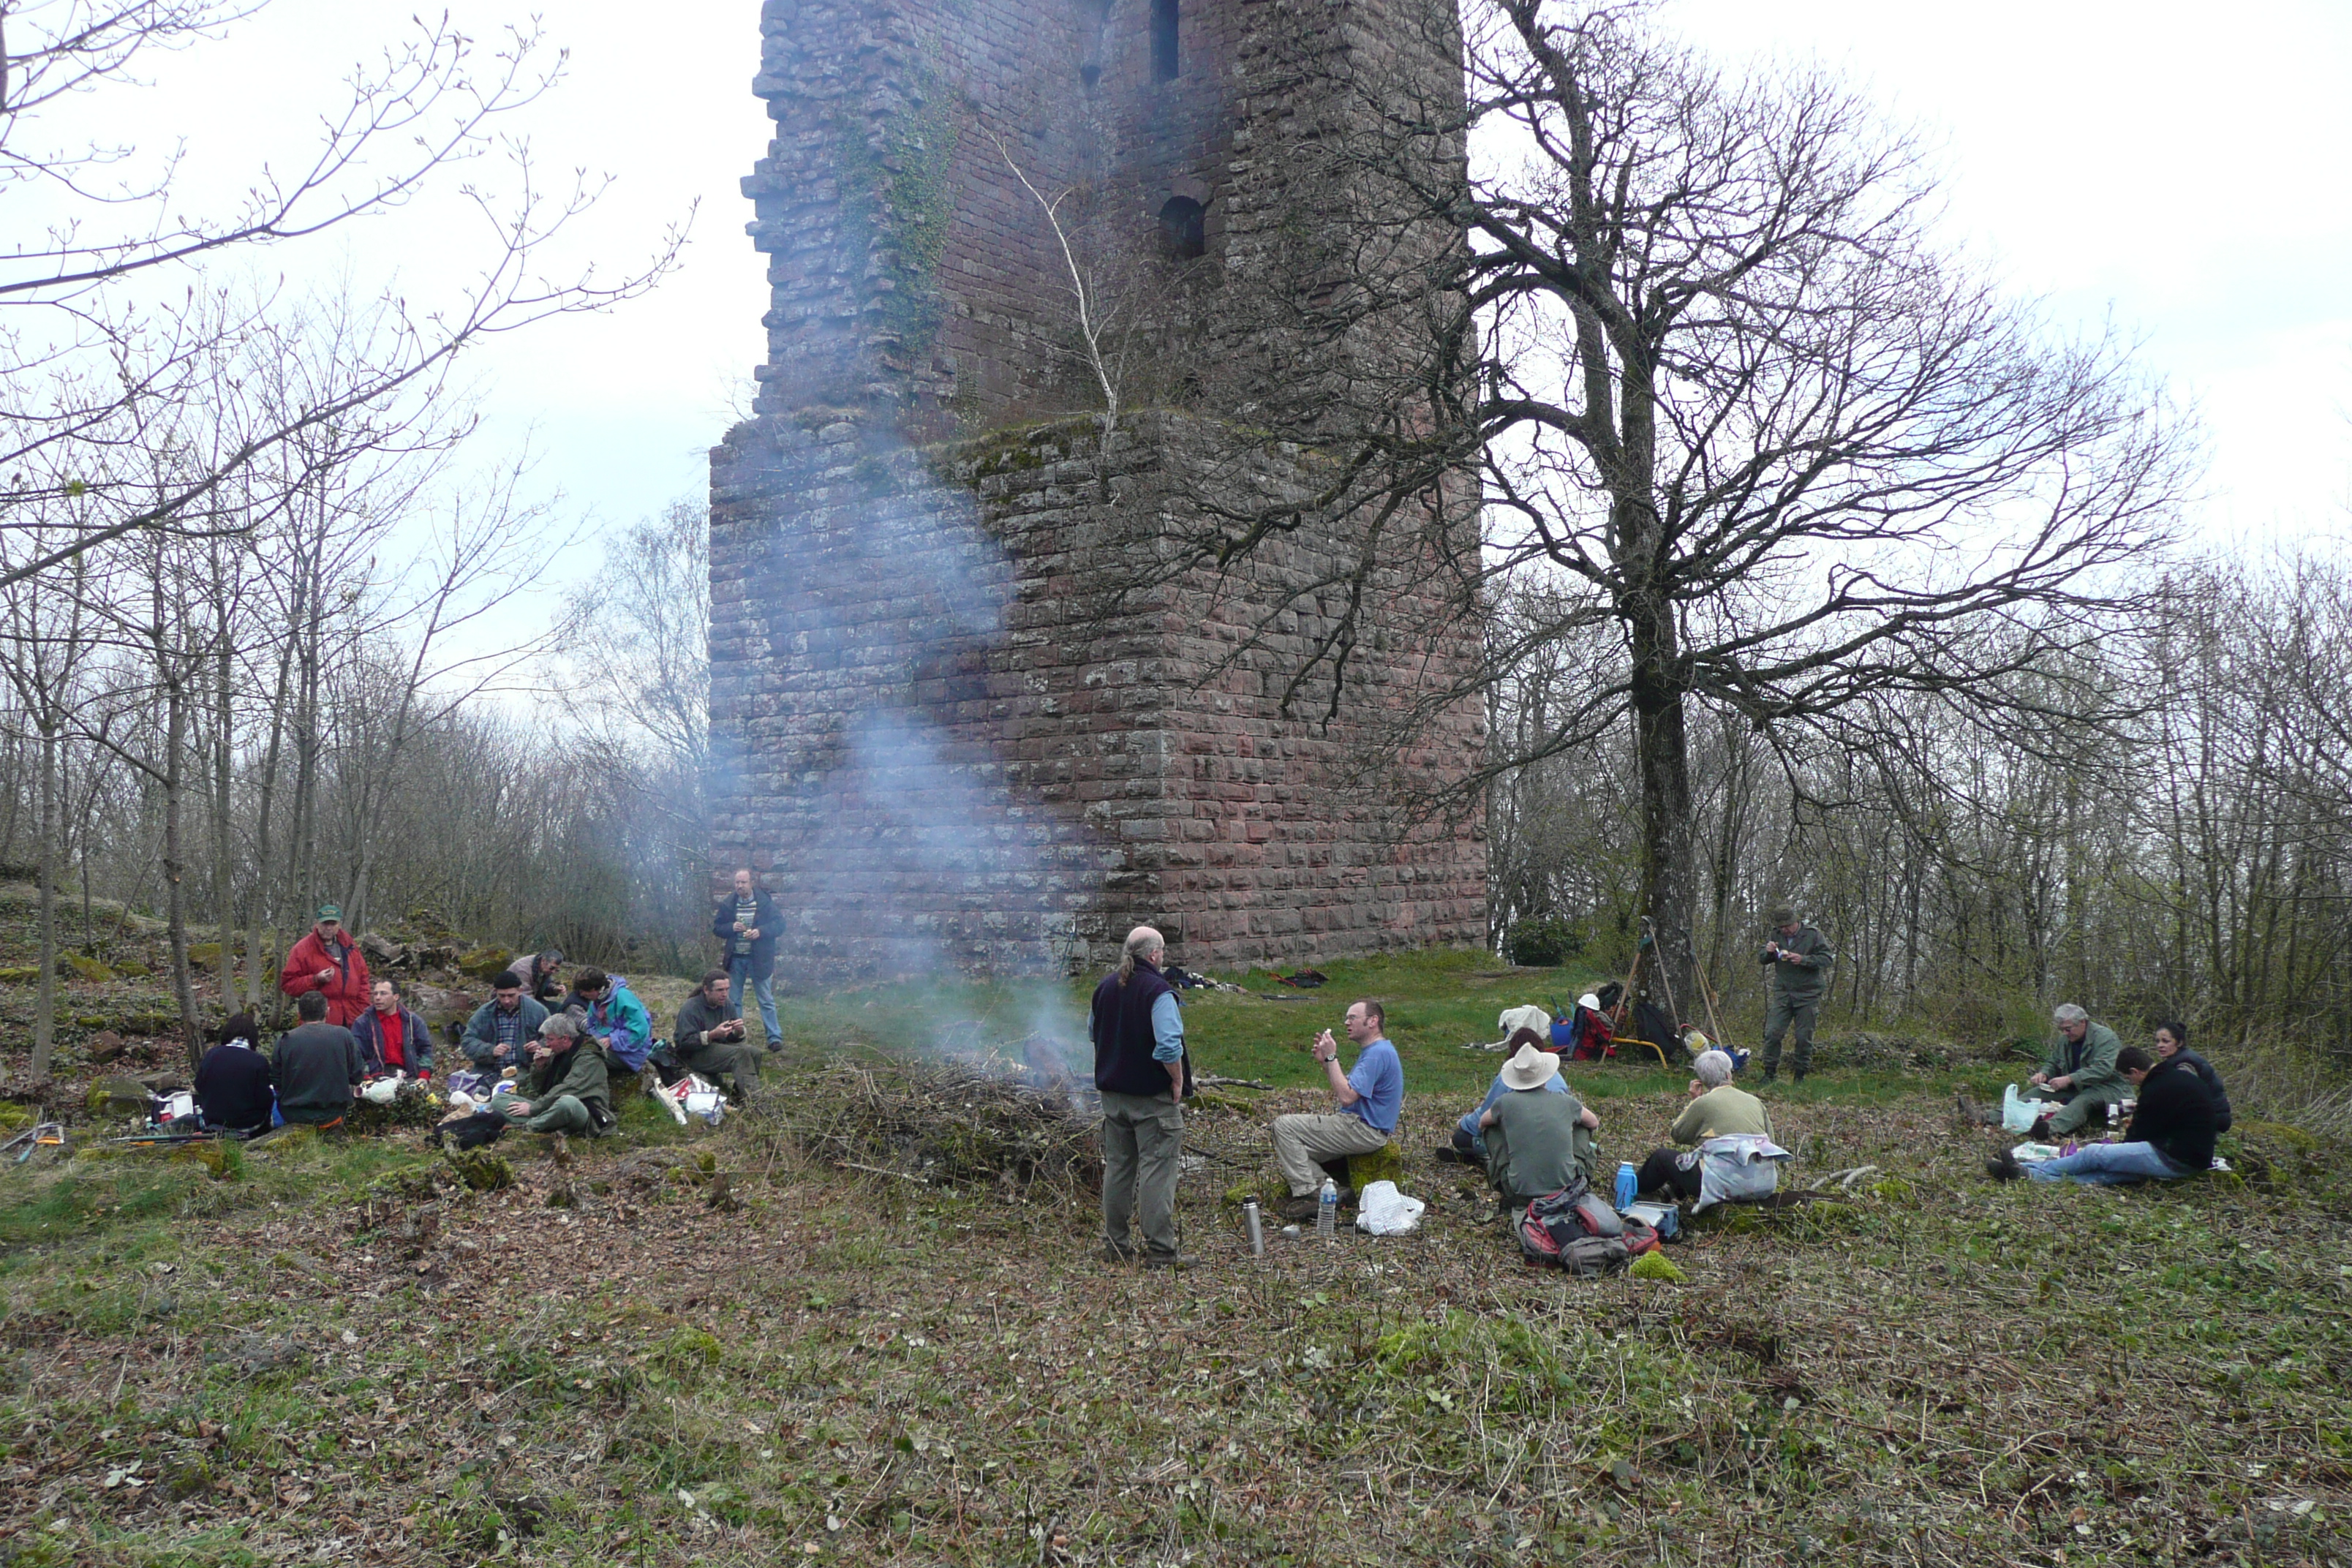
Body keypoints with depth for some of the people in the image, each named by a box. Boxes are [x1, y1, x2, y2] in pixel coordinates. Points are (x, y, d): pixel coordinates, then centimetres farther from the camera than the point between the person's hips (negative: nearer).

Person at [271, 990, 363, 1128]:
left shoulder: (286, 1039, -7)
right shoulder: (344, 1035, -6)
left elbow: (275, 1083, -1)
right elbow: (356, 1079, -2)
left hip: (293, 1117, 0)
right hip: (333, 1116, 0)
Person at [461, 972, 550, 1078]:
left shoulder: (537, 1010, 4)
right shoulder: (485, 1012, 9)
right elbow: (467, 1041, 6)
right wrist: (491, 1051, -13)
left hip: (523, 1072, -2)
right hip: (489, 1073, 3)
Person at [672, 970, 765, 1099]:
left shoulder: (728, 1006, 7)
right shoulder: (690, 1009, -15)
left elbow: (735, 1039, 10)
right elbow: (685, 1042, -23)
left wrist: (739, 1031, -14)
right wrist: (713, 1035, -33)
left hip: (720, 1046, 8)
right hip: (693, 1055, -7)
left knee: (755, 1054, -17)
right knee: (740, 1054, -28)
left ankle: (740, 1093, -4)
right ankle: (753, 1097, -35)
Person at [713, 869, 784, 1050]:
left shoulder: (765, 902, -5)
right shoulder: (727, 905, 3)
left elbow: (780, 925, -4)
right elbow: (716, 928, 8)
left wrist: (761, 931, -20)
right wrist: (731, 928, -13)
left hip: (759, 959, -3)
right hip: (735, 959, 3)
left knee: (766, 1000, 0)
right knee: (734, 1000, 11)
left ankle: (773, 1038, 3)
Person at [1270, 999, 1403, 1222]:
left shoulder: (1378, 1053, -18)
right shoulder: (1374, 1050, 16)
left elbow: (1347, 1096, -26)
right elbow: (1348, 1088, 18)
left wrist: (1331, 1057, -19)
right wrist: (1324, 1061, 6)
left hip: (1364, 1131, -11)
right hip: (1358, 1124, 11)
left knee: (1284, 1126, -13)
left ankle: (1308, 1194, -14)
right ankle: (1321, 1186, 0)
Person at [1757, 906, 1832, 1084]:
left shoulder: (1812, 935, -5)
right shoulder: (1776, 935, 7)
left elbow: (1828, 958, -8)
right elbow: (1761, 960, 14)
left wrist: (1804, 960, -21)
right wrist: (1768, 952, -10)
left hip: (1807, 995, -3)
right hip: (1782, 993, 3)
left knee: (1804, 1036, 2)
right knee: (1772, 1033, -5)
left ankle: (1800, 1075, 14)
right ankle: (1770, 1072, 4)